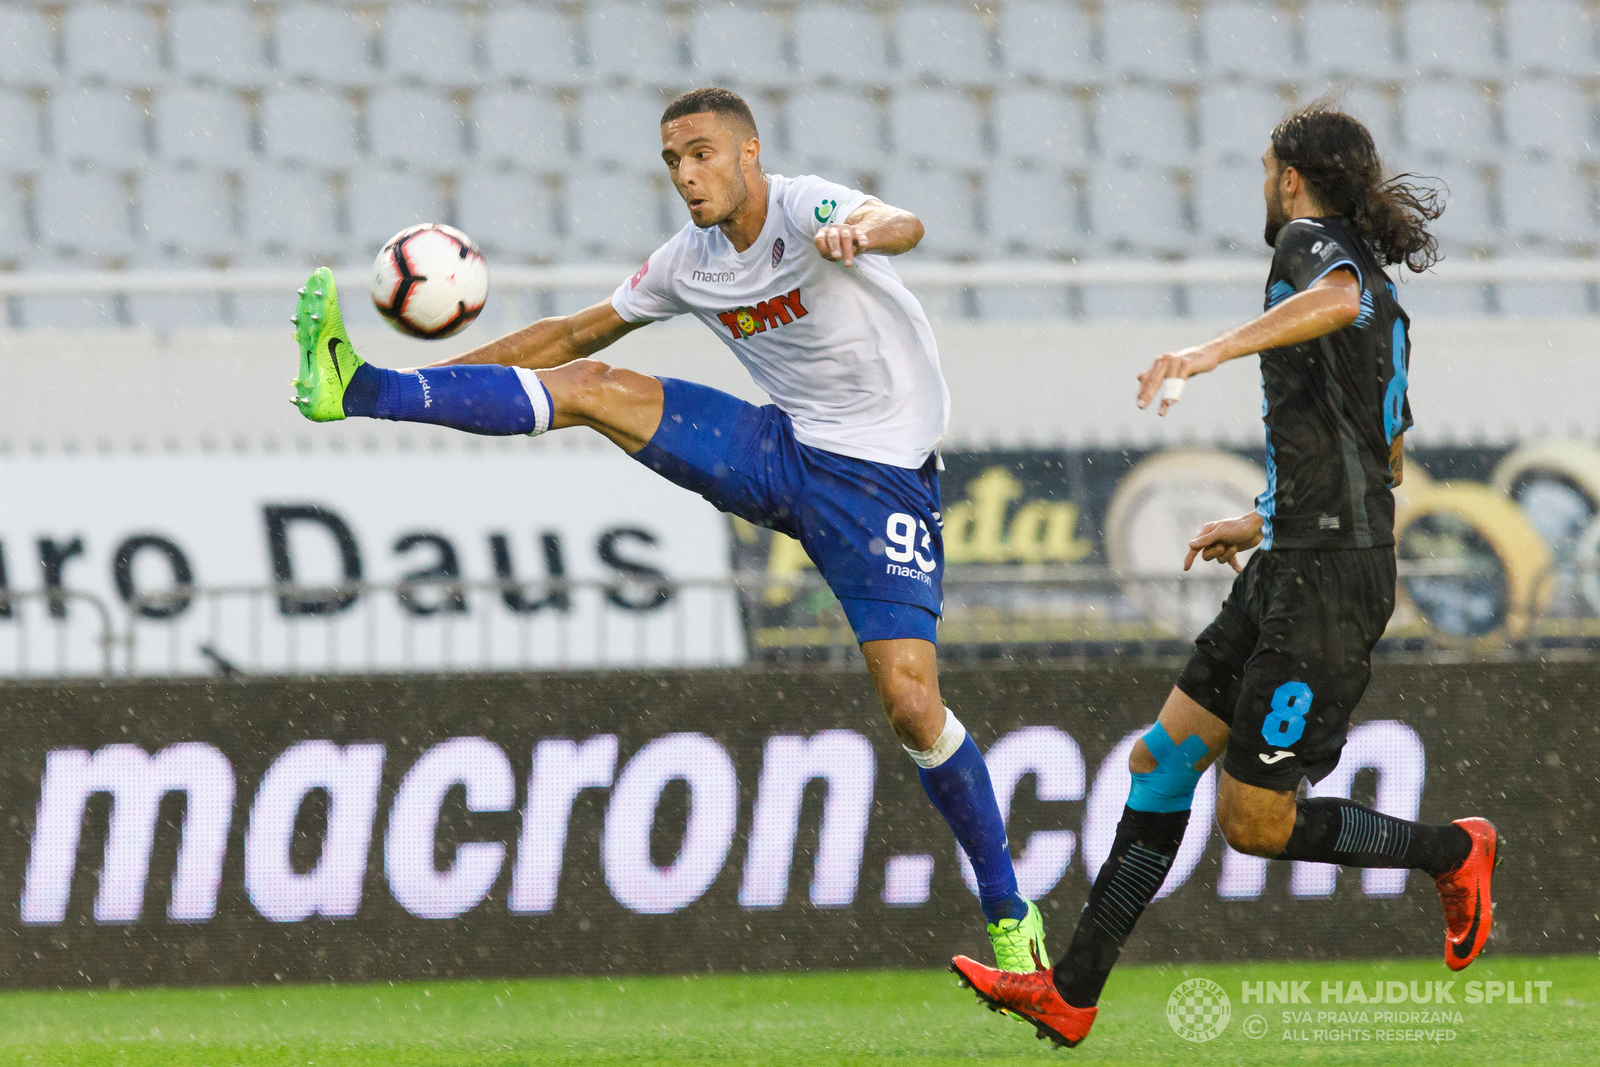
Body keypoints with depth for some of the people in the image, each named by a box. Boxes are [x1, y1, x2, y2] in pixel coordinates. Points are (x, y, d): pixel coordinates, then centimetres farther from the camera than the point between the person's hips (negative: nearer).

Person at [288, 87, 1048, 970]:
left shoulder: (804, 210, -18)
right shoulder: (689, 263, 5)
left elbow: (903, 225, -39)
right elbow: (579, 334, 16)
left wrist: (863, 233, -64)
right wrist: (440, 374, 10)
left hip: (881, 482, -6)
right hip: (779, 450, 6)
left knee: (912, 706, -16)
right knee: (587, 388, -9)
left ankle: (1009, 915, -2)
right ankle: (360, 390, -16)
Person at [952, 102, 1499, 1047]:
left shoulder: (1314, 242, -7)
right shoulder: (1385, 306, 21)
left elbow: (1337, 298, -34)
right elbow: (1387, 461, 28)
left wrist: (1215, 350, -45)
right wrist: (1263, 526, 34)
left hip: (1324, 581, -10)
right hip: (1287, 573, 10)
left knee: (1254, 823, -5)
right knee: (1162, 762, 8)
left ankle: (1453, 853, 12)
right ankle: (1071, 995, 8)